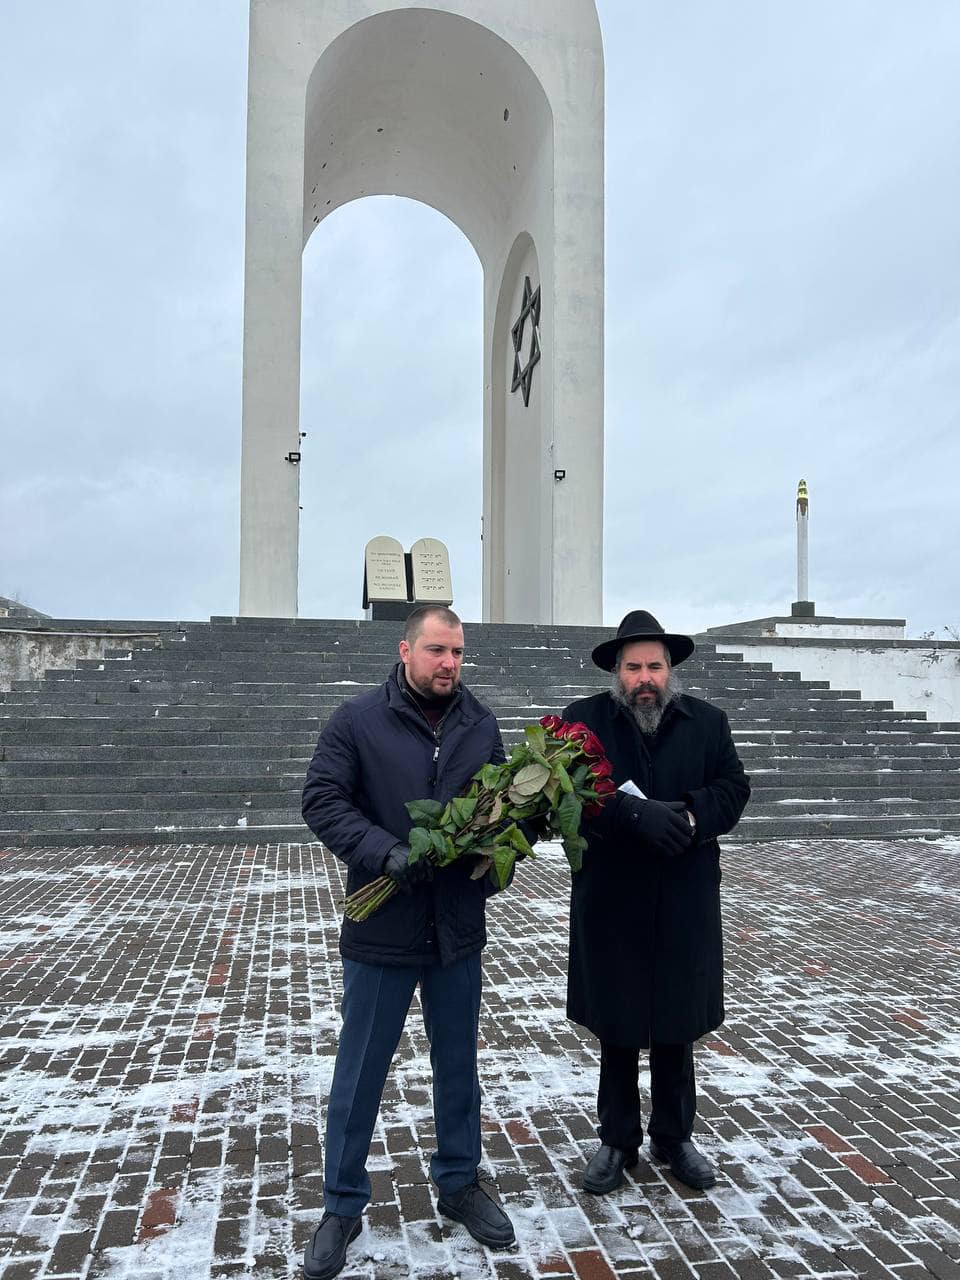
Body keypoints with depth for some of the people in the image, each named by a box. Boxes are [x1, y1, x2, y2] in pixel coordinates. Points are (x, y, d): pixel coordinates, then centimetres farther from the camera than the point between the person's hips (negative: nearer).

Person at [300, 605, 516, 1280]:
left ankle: (459, 1182, 39)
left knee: (459, 1064, 18)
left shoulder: (481, 724, 3)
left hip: (460, 927, 4)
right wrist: (386, 852, -24)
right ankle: (343, 1206, 30)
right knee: (360, 1071, 11)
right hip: (382, 928, -3)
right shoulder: (357, 721, -8)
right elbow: (322, 800, -11)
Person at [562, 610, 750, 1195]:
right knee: (616, 1027, 13)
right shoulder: (584, 720, -5)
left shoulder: (707, 721, 3)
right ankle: (618, 1140, 32)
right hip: (610, 904, -1)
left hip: (684, 903, 2)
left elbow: (734, 786, -3)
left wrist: (690, 816, -22)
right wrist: (635, 814, -30)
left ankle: (675, 1137, 35)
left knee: (678, 1026, 15)